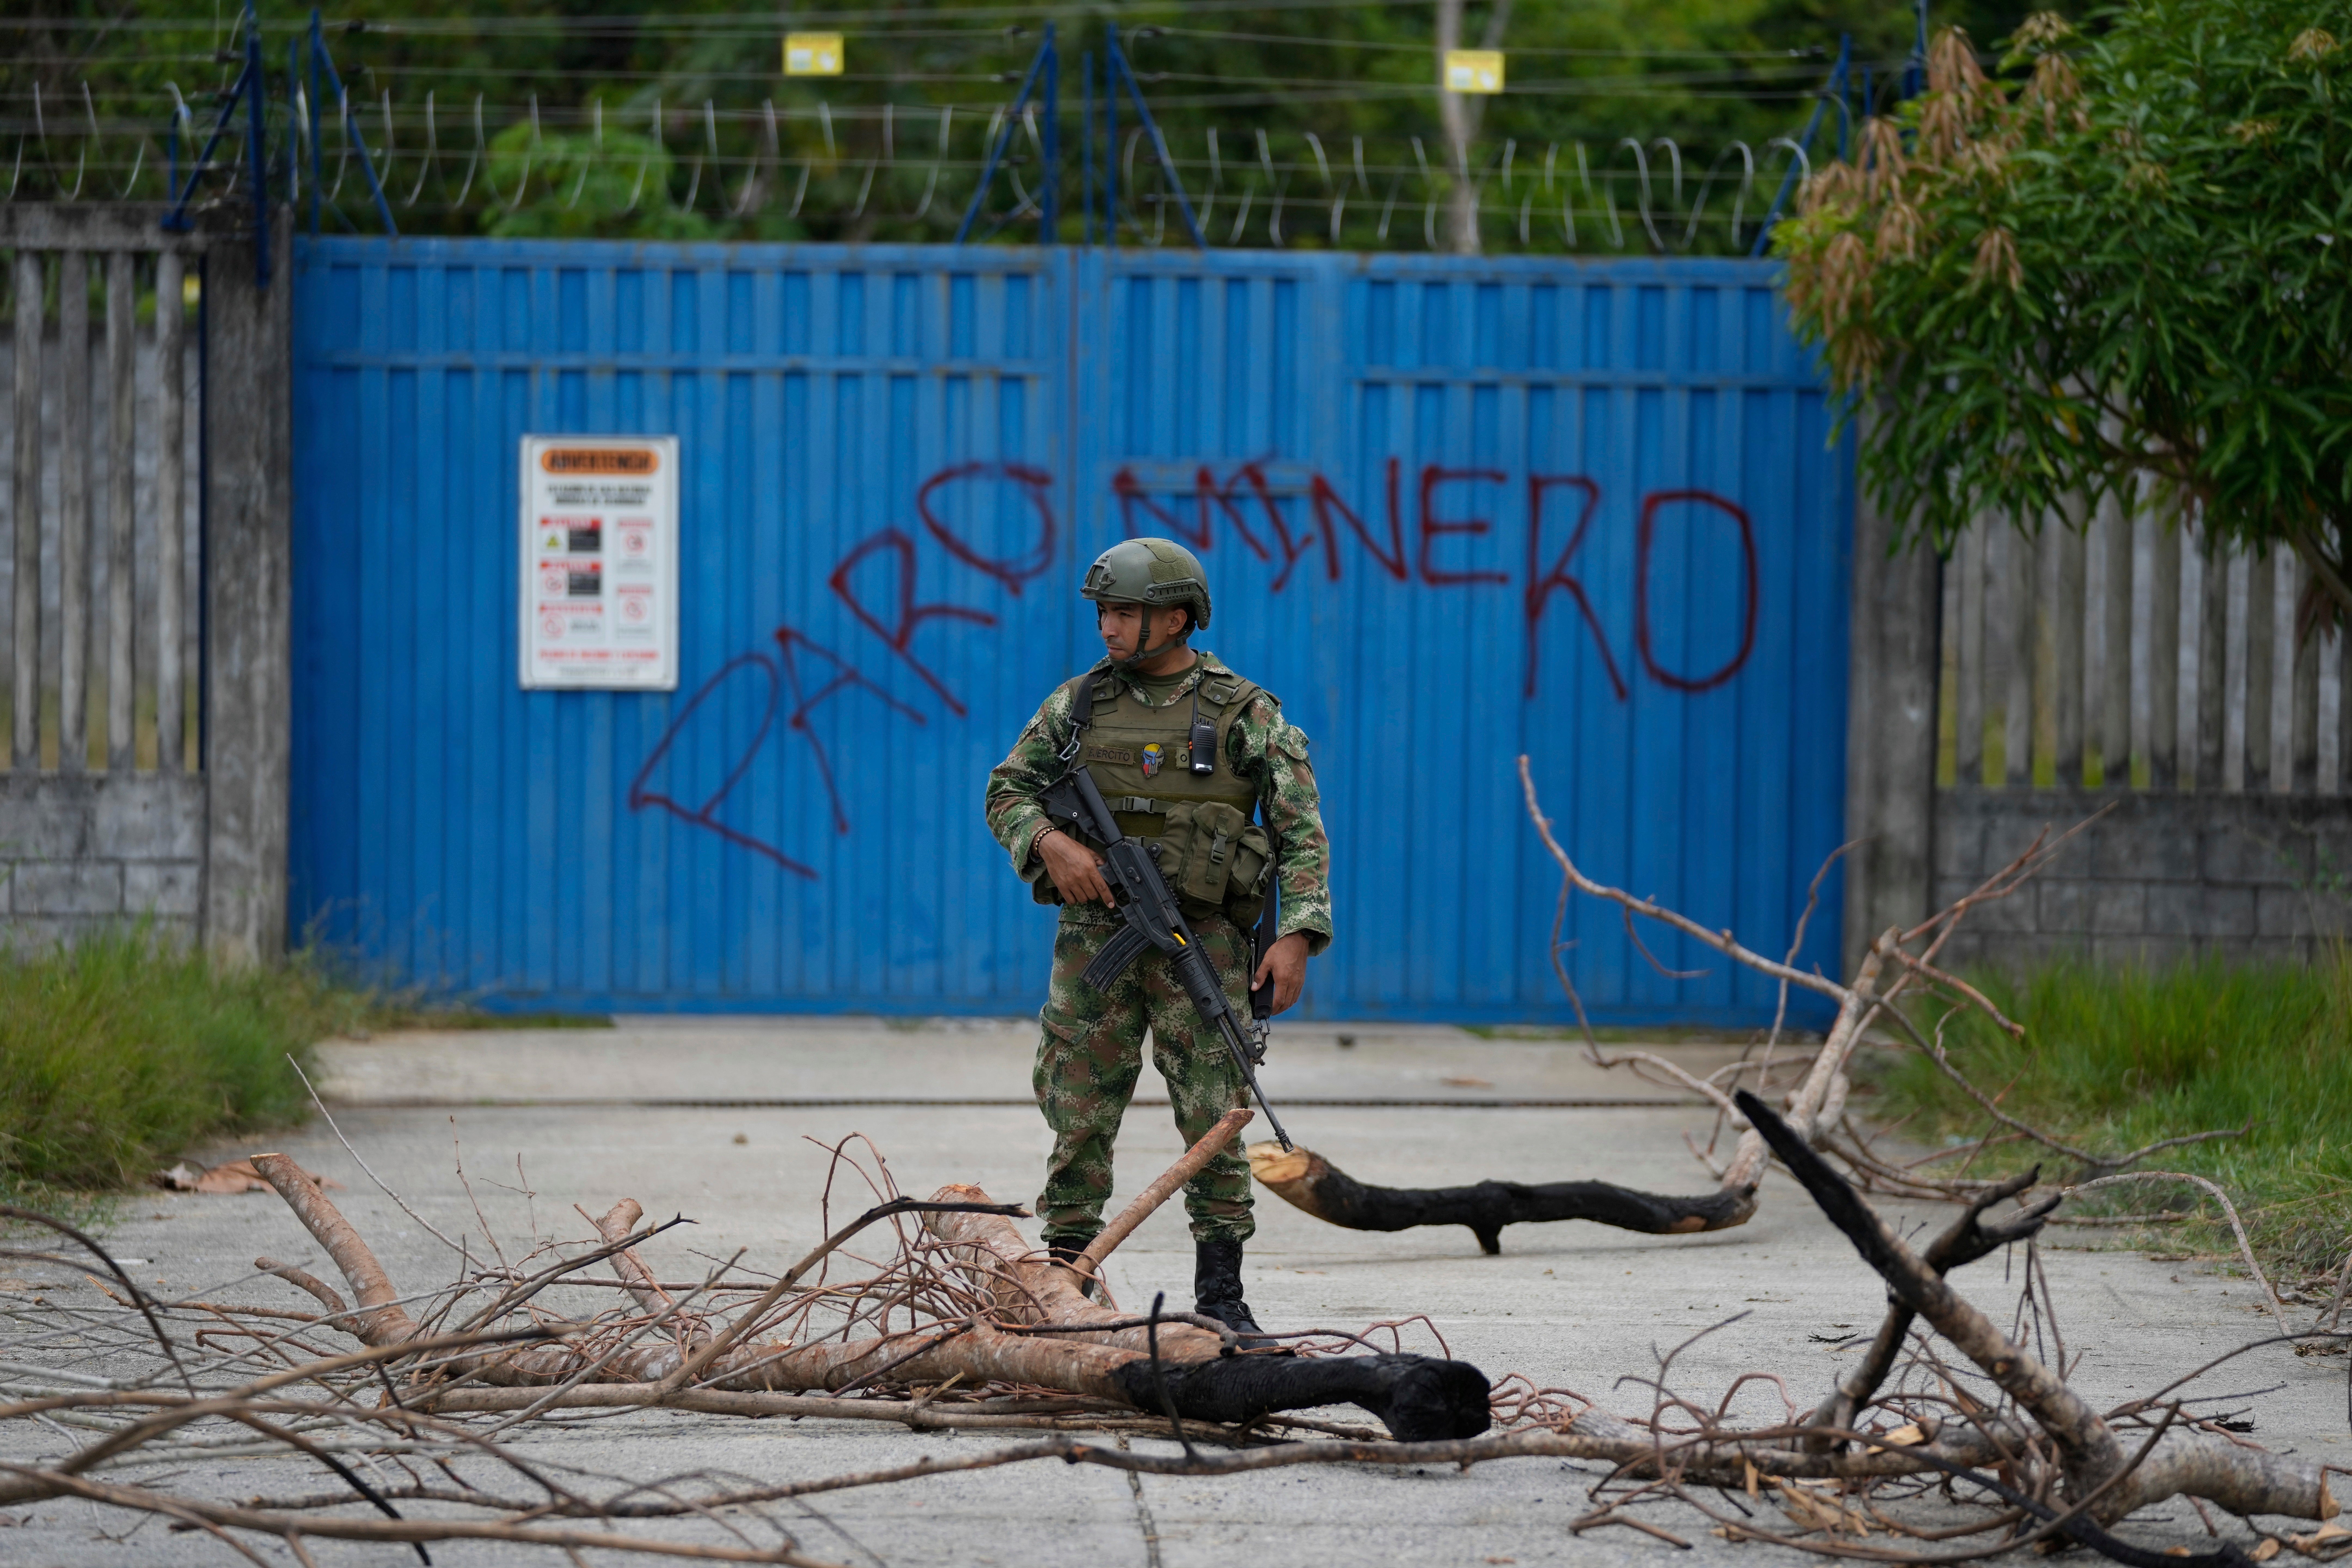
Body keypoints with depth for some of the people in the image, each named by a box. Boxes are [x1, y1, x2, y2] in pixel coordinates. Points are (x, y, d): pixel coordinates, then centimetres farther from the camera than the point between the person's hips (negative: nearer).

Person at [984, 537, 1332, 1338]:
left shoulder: (1245, 714, 0)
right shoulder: (1078, 703, 8)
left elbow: (1301, 832, -2)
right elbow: (1007, 791, 11)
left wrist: (1298, 935, -13)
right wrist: (1050, 842, -10)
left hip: (1201, 941, -2)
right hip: (1095, 935, 2)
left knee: (1215, 1121, -3)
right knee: (1078, 1120, 3)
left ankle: (1221, 1296, 3)